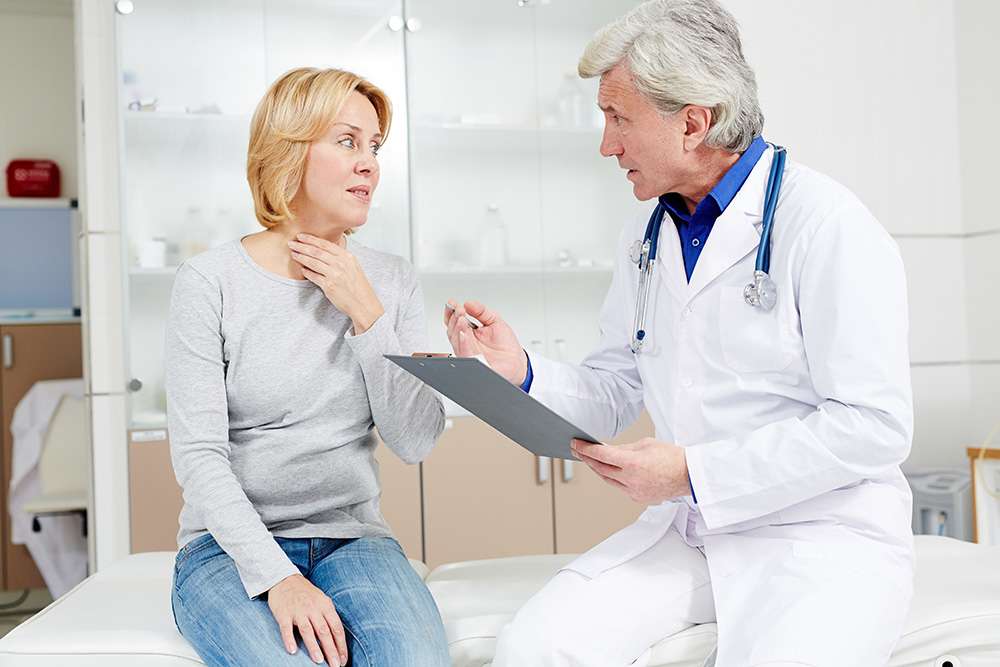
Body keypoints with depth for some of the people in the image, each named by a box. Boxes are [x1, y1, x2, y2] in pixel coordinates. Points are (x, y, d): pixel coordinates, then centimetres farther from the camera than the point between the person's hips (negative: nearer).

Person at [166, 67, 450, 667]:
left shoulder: (393, 281, 6)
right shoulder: (211, 282, -4)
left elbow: (416, 442, -1)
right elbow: (198, 455, -10)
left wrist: (367, 316, -9)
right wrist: (276, 577, -21)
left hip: (354, 539, 2)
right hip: (231, 547, -2)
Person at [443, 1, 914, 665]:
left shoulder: (826, 224, -12)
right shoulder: (643, 237, 11)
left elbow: (876, 425, -17)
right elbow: (614, 396, 13)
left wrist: (694, 472, -18)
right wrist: (522, 373, -7)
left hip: (826, 533, -5)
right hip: (686, 530, 5)